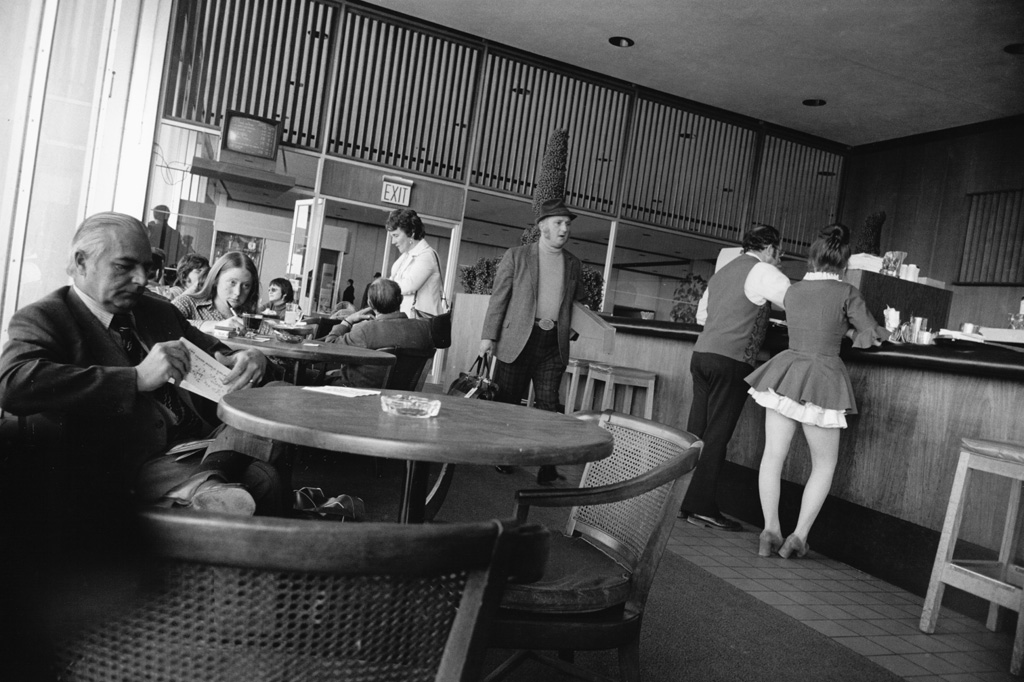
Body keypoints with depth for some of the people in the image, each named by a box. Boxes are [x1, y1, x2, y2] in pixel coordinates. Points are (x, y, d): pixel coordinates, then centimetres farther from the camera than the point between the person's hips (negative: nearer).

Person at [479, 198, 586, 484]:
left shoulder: (573, 264, 13)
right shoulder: (516, 256, 2)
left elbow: (580, 299, 22)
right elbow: (499, 297, 0)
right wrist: (488, 336, -5)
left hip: (554, 346, 2)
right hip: (518, 341, -2)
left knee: (548, 405, 0)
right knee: (507, 402, 5)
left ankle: (548, 466, 6)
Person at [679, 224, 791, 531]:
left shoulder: (722, 272, 22)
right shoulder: (763, 272, -2)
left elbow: (701, 315, 27)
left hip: (702, 354, 8)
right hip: (731, 361, -7)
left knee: (696, 433, 9)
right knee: (717, 436, -4)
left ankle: (683, 502, 13)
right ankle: (702, 508, 0)